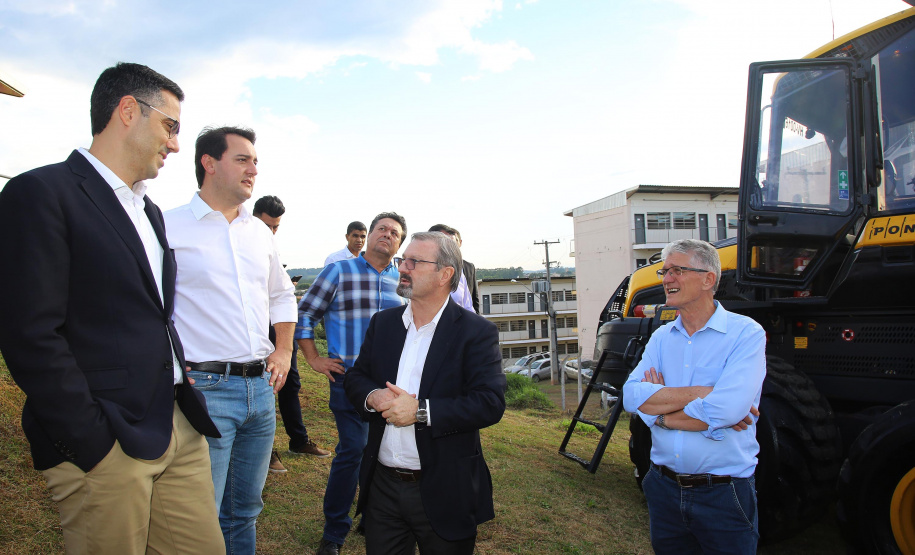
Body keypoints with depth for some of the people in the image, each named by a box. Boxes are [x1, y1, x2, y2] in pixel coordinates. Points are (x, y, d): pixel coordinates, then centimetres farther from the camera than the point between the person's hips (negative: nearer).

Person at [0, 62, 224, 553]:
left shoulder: (149, 212, 19)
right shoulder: (43, 192, -8)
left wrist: (185, 401, 11)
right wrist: (96, 444, -15)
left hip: (180, 431, 8)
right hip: (104, 445, -7)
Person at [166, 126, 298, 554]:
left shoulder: (259, 232, 13)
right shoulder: (169, 226, -7)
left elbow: (282, 295, 25)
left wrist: (284, 350, 15)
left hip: (261, 387, 6)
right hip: (205, 389, -6)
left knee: (246, 510, 18)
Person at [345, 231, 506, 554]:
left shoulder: (476, 331, -11)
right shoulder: (383, 323, 7)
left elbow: (490, 403, -18)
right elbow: (355, 377, 11)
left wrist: (421, 411, -24)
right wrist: (372, 396, -12)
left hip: (443, 493, -4)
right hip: (382, 485, 5)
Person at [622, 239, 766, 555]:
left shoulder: (746, 333, -11)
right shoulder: (661, 337, 5)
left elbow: (726, 410, -25)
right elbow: (632, 397, -10)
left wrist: (659, 411, -12)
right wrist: (703, 392, -19)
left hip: (723, 494, -4)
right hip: (664, 488, 5)